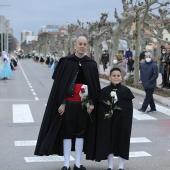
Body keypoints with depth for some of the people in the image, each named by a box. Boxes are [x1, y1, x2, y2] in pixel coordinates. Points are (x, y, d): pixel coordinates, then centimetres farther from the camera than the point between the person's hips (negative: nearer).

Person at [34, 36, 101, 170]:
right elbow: (59, 83, -4)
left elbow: (95, 85, 6)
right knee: (67, 132, 4)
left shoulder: (91, 64, 4)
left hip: (84, 103, 2)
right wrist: (61, 103, -10)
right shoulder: (66, 62, -3)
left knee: (81, 132, 9)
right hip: (68, 102, -2)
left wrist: (92, 103, -2)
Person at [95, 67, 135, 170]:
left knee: (121, 142, 6)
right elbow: (101, 109, 0)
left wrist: (127, 124, -8)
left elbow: (129, 109, -3)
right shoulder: (104, 91, -1)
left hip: (122, 122, 0)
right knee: (109, 142, 6)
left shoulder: (126, 91, -2)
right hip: (108, 122, 0)